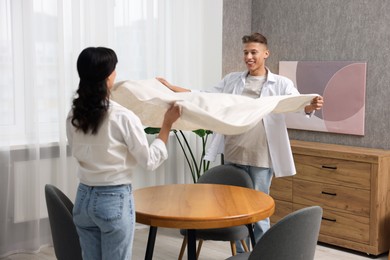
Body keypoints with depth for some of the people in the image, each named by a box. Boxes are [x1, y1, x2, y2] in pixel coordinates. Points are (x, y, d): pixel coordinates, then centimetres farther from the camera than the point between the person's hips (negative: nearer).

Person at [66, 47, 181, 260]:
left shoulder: (73, 116, -1)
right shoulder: (123, 117, -18)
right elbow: (150, 161, -10)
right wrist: (167, 124, -3)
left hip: (84, 197, 6)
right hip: (115, 200, -6)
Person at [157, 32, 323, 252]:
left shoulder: (281, 84, 0)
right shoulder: (232, 80, 11)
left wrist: (312, 106, -37)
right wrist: (171, 88, 1)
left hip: (261, 158, -4)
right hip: (233, 155, 4)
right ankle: (240, 254, 27)